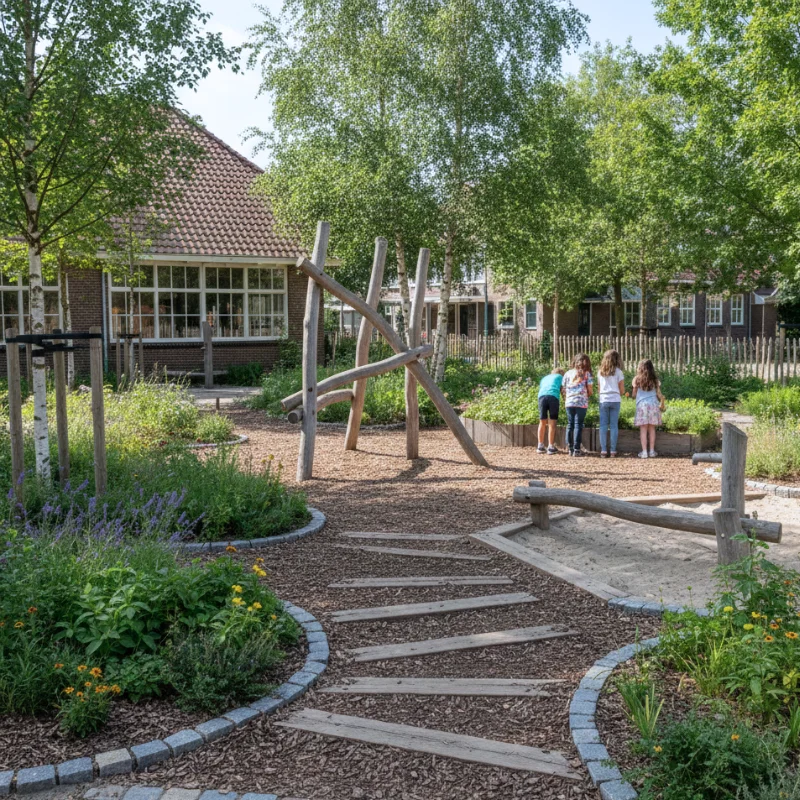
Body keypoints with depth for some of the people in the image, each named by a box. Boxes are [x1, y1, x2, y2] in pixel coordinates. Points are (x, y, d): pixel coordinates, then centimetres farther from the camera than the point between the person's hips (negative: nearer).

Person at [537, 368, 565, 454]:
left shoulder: (545, 378, 37)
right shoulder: (560, 377, 26)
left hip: (542, 396, 3)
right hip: (553, 396, -3)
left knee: (542, 422, 11)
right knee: (552, 423, 0)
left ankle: (540, 446, 15)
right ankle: (551, 447, -1)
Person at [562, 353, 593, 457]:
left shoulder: (568, 373, 12)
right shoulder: (587, 373, 5)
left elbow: (563, 389, 9)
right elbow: (590, 390, 3)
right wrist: (588, 396, 22)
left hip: (569, 402, 3)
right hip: (582, 403, -2)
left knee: (570, 425, 10)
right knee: (578, 425, -1)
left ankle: (570, 448, 10)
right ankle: (576, 449, -4)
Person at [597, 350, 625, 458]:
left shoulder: (600, 372, 8)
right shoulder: (618, 372, 1)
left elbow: (599, 388, 9)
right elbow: (622, 390, 2)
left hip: (603, 400, 1)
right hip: (615, 400, -1)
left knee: (603, 425, 3)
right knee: (614, 425, 2)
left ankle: (603, 451, -2)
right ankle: (613, 451, 0)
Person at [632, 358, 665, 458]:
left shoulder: (637, 379, 1)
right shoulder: (654, 379, 5)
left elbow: (634, 394, 5)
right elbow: (659, 394, 8)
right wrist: (661, 403, 22)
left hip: (642, 405, -2)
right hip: (653, 404, 2)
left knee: (643, 429, -1)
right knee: (652, 429, 7)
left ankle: (644, 452, -4)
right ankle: (652, 451, 9)